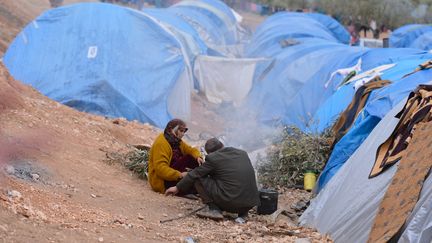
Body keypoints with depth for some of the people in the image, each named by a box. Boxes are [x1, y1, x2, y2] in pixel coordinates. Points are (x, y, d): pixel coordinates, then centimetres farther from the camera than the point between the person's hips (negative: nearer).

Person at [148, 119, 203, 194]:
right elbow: (160, 168, -29)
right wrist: (179, 175, -38)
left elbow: (191, 150, 13)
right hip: (162, 182, -9)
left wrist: (198, 157, -13)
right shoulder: (161, 143, -19)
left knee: (191, 158, -6)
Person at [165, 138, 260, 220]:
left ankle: (213, 209, -2)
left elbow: (194, 175, 8)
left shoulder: (212, 158, -1)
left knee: (198, 179, 7)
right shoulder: (243, 153, 15)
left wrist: (178, 188, 22)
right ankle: (242, 213, 19)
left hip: (231, 202, -6)